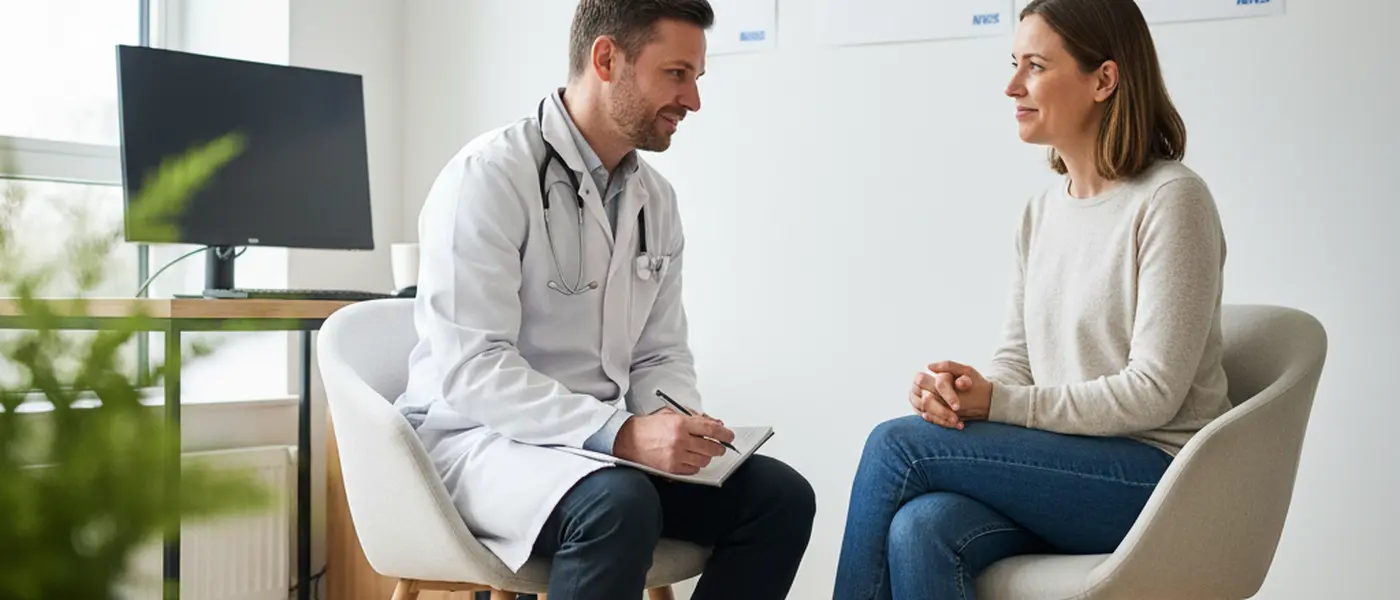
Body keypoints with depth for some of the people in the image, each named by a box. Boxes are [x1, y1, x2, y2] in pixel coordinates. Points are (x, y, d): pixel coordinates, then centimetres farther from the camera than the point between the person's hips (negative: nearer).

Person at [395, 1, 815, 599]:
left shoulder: (655, 198, 8)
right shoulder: (489, 175, -15)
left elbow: (659, 356, 12)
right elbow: (471, 370, -23)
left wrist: (684, 433, -11)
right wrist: (621, 433, -31)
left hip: (601, 442, 7)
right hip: (483, 437, -7)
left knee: (780, 496, -11)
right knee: (620, 505, -36)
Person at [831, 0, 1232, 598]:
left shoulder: (1170, 200, -10)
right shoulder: (1042, 211, 14)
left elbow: (1153, 392, -14)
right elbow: (1015, 361, 13)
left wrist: (997, 403, -17)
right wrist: (958, 390, -10)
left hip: (1154, 471, -6)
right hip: (1067, 465, 6)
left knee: (896, 445, -20)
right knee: (921, 529, -26)